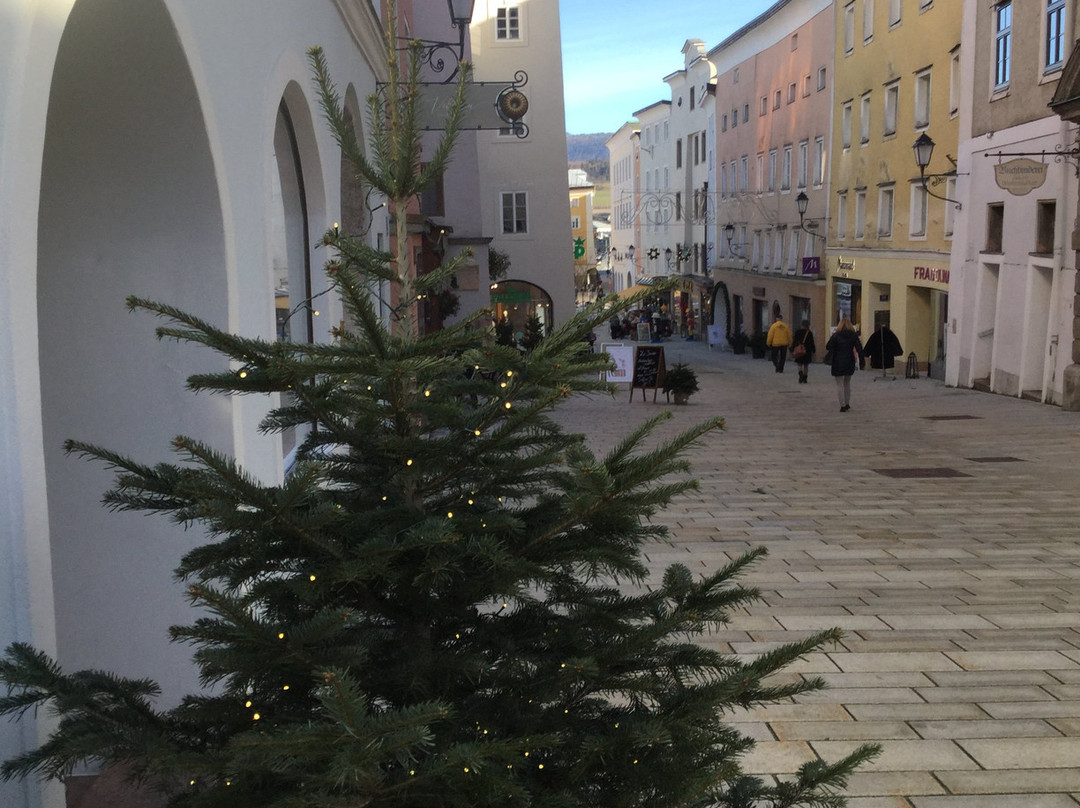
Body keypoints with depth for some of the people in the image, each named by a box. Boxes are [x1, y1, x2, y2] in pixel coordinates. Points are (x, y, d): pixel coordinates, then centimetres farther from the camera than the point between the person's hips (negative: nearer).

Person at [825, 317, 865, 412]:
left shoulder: (836, 336, -8)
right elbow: (859, 349, -5)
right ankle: (847, 403, 21)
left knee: (840, 384, 4)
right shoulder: (854, 336, -2)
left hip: (838, 364, -3)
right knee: (847, 383, 20)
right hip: (850, 363, 3)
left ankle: (843, 406, 0)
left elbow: (828, 347, -3)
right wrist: (862, 362, -1)